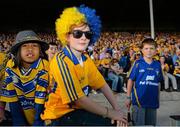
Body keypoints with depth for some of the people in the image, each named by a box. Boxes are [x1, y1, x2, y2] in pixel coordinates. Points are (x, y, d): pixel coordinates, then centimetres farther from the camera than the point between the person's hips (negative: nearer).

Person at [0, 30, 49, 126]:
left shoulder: (44, 66, -22)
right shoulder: (11, 65, -12)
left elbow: (41, 94, -21)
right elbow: (9, 91, -7)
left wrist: (38, 122, -20)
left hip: (41, 110, -2)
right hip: (21, 110, 3)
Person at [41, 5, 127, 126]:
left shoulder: (86, 59, 2)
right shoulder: (61, 61, -22)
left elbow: (102, 84, 5)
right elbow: (79, 100, -23)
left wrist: (117, 109, -6)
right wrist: (110, 113, -14)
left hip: (77, 110, 7)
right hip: (59, 116, -7)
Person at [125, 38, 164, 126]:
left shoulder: (157, 65, 4)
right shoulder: (138, 63, -7)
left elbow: (158, 82, 12)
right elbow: (131, 80, -4)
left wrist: (158, 97, 13)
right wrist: (128, 97, -5)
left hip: (153, 101, 4)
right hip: (139, 100, -4)